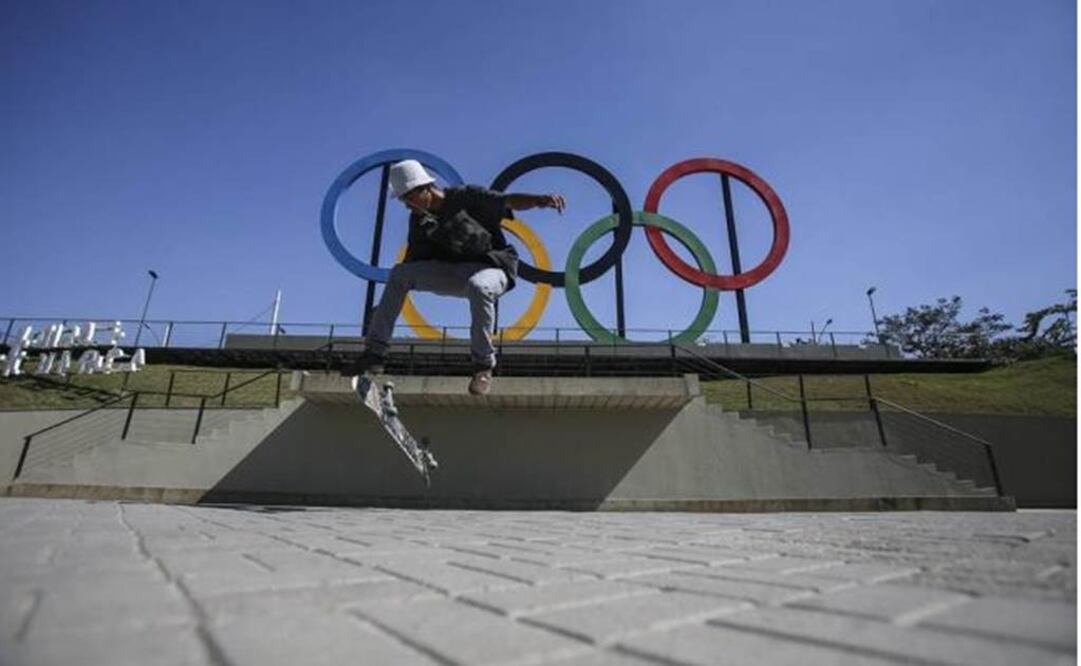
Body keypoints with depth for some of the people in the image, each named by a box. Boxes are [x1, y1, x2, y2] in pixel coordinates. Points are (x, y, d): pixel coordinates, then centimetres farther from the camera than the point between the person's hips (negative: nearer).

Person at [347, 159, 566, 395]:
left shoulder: (466, 197, -10)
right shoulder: (419, 220, 6)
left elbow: (509, 201, -19)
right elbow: (413, 264, 9)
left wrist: (539, 199, -40)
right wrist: (385, 309, 5)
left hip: (491, 267, -6)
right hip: (453, 272, 6)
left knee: (478, 287, -42)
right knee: (399, 273, -9)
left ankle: (483, 365, -25)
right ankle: (375, 352, -6)